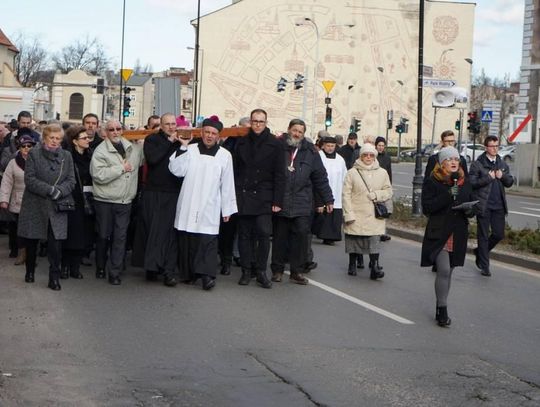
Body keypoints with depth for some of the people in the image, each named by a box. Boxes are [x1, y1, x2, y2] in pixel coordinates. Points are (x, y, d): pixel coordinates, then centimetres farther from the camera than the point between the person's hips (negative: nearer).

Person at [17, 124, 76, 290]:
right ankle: (30, 271, 32)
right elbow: (29, 179, -9)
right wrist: (49, 189, -19)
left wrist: (59, 191, -17)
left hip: (57, 208, 1)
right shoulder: (34, 153, -2)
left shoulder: (66, 156, 6)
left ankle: (54, 278, 0)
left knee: (56, 243, -7)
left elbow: (71, 180, 3)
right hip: (34, 206, -1)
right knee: (31, 241, 11)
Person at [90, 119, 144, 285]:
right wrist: (121, 168, -16)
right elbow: (98, 174, -20)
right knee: (103, 236, 8)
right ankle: (100, 267, 28)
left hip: (125, 201, 3)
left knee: (120, 237, 1)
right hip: (105, 201, -3)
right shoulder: (100, 151, -8)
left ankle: (115, 273, 6)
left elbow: (142, 160, 27)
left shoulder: (133, 147, 8)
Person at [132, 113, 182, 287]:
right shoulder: (152, 140, 6)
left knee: (170, 232, -2)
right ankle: (152, 267, 7)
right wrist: (169, 142, -8)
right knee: (152, 231, -1)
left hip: (174, 194, 1)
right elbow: (152, 158, -14)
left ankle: (169, 270, -3)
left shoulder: (181, 142, 11)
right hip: (153, 193, -1)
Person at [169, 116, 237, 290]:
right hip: (188, 205, 2)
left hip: (210, 207, -2)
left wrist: (227, 209, 6)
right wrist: (183, 147, -9)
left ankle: (207, 274, -12)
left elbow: (227, 184, 5)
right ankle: (189, 272, 17)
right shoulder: (190, 150, 5)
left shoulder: (225, 155, 3)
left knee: (208, 240, -10)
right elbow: (177, 170, -6)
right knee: (187, 240, 6)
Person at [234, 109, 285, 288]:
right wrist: (234, 195, 1)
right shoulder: (242, 143, 9)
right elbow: (235, 171, 9)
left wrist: (277, 201, -7)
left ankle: (261, 271, 2)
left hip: (263, 197, -3)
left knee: (264, 234, -8)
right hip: (243, 196, 3)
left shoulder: (274, 144, 1)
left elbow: (279, 175, -1)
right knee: (245, 234, 5)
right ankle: (246, 271, 12)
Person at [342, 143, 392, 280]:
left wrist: (377, 195, -8)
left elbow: (388, 191, 12)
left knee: (374, 240, -9)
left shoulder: (382, 173, 8)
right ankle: (352, 265, 25)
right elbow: (346, 194, -4)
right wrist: (348, 214, -10)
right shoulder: (352, 172, 0)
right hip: (356, 215, -1)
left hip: (374, 216, 1)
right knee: (353, 239, 7)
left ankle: (374, 267, -10)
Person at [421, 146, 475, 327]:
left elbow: (472, 206, 18)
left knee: (447, 272, 11)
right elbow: (426, 207, -13)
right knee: (444, 270, -15)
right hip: (438, 234, -5)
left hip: (458, 235, 5)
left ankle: (441, 309, 21)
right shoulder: (432, 182, -5)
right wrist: (448, 196, -21)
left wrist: (469, 210, -6)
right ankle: (442, 310, -5)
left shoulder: (464, 182, 11)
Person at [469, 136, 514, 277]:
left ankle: (480, 252, 31)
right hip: (484, 205, -5)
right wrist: (488, 178, -16)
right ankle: (484, 266, 10)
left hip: (499, 205, 5)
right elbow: (472, 183, -10)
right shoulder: (477, 164, -4)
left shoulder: (502, 164, 12)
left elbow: (510, 183, 14)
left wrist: (503, 176, -6)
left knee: (499, 234, 6)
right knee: (483, 236, 2)